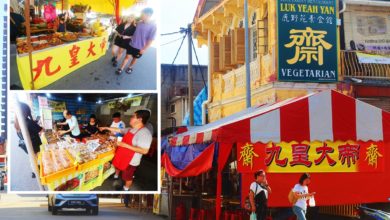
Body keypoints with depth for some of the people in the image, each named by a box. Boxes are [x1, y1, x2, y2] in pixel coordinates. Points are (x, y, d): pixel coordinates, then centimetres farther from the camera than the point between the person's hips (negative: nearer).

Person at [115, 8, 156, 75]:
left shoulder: (153, 26, -20)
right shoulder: (139, 23, -5)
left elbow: (151, 39, -18)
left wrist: (144, 49, -16)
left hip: (140, 48, -2)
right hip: (132, 44, 2)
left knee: (135, 58, 17)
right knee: (127, 56, 4)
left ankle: (130, 67, 40)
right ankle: (121, 69, 12)